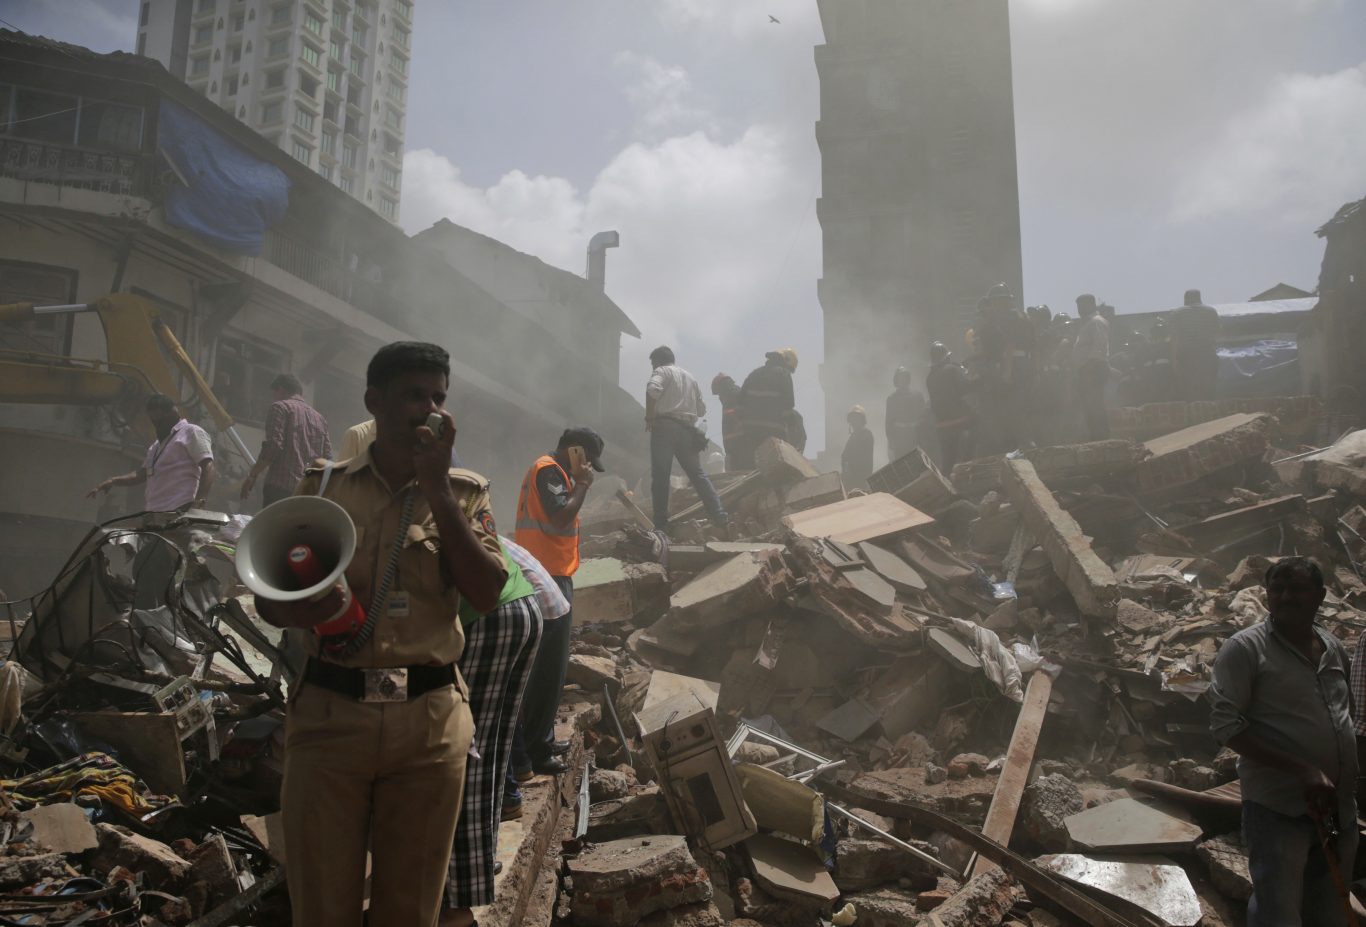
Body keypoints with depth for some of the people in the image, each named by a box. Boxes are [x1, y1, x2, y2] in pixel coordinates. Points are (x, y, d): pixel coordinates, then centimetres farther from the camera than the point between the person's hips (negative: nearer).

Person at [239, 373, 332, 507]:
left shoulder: (280, 407, 4)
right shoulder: (319, 418, 21)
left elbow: (273, 446, -9)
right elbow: (327, 457, 14)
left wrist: (252, 476, -2)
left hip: (281, 487, -6)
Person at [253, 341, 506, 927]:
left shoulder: (465, 492, 7)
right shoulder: (322, 484, 7)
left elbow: (485, 594, -8)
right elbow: (268, 599, 9)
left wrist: (436, 486, -10)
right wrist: (306, 607, -15)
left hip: (430, 723, 1)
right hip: (329, 713, 0)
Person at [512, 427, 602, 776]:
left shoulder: (549, 471, 18)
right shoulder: (550, 471, -14)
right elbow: (562, 518, -24)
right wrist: (582, 484, -15)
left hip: (547, 576, 11)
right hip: (549, 578, -11)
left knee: (547, 663, 17)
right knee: (549, 666, -7)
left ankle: (539, 740, 27)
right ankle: (529, 752, -2)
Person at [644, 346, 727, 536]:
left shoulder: (661, 372, 5)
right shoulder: (690, 377, 25)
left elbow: (653, 389, -18)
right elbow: (702, 409, 23)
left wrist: (649, 417, -10)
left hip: (665, 427, -6)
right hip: (687, 430, 6)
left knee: (660, 476, -4)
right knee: (698, 474, 9)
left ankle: (661, 526, -6)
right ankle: (721, 517, -3)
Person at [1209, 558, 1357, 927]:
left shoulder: (1335, 649, 9)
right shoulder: (1245, 648, -11)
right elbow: (1225, 724, -17)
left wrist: (1352, 781, 13)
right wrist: (1302, 770, -23)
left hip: (1339, 807, 7)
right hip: (1279, 809, -6)